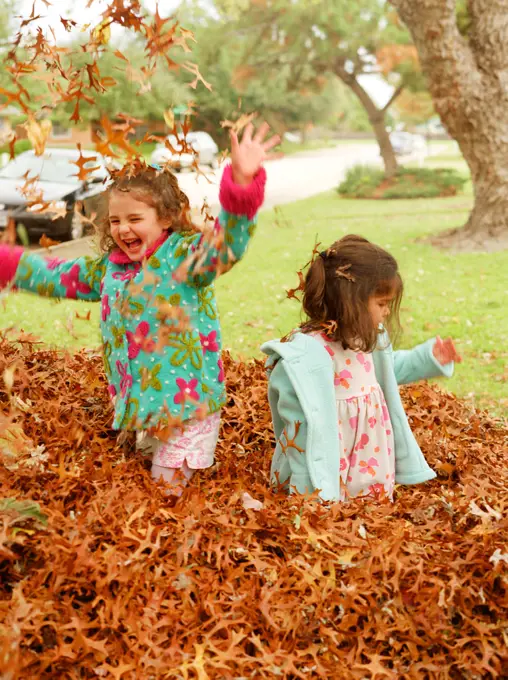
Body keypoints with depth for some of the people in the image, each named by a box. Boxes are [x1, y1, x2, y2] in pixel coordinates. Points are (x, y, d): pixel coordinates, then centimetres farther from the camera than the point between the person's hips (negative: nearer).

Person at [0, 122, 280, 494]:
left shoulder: (184, 254, -13)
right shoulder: (109, 267, 7)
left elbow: (228, 243, -33)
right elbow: (55, 276, 21)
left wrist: (242, 183, -50)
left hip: (187, 406, -7)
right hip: (141, 409, 7)